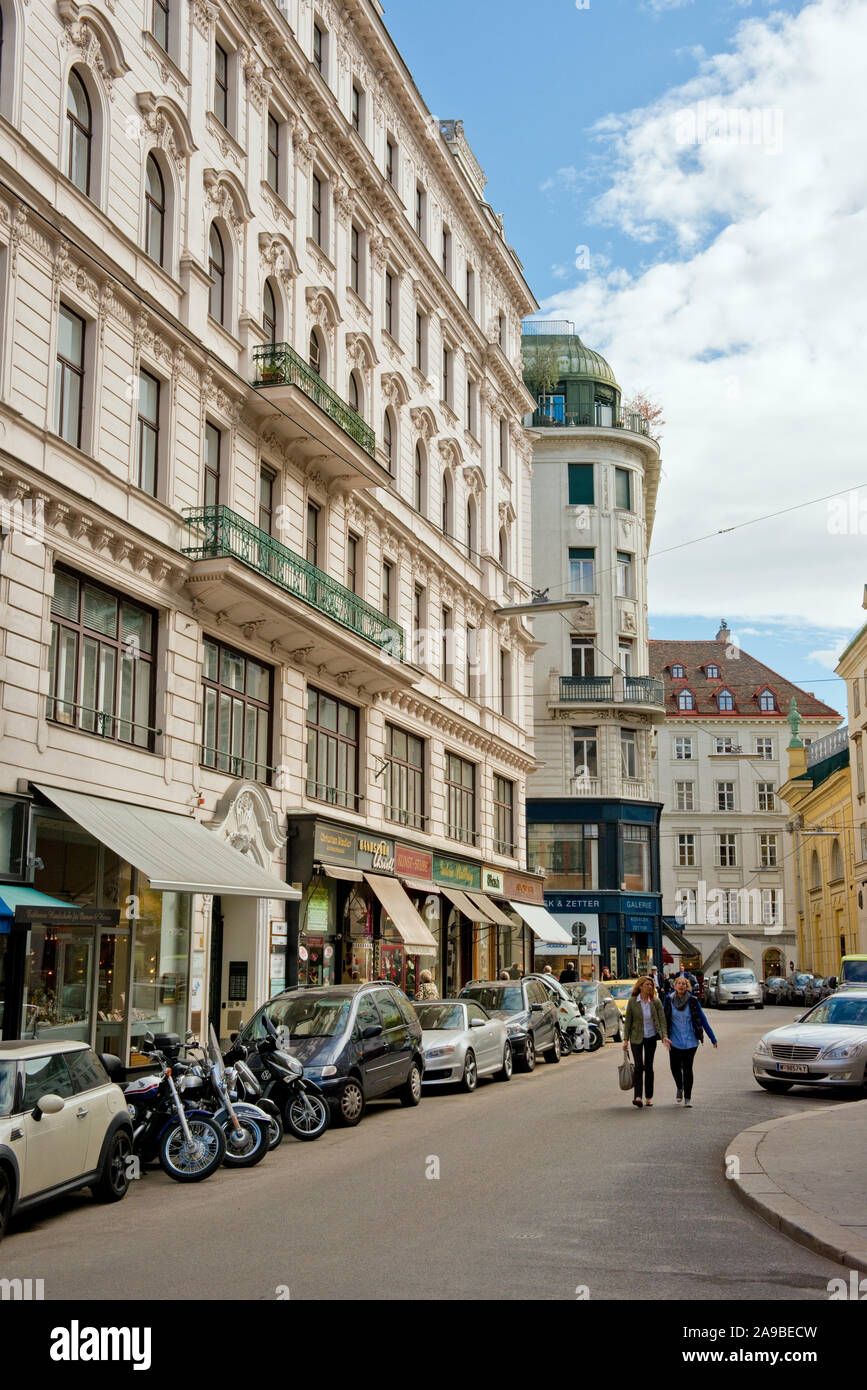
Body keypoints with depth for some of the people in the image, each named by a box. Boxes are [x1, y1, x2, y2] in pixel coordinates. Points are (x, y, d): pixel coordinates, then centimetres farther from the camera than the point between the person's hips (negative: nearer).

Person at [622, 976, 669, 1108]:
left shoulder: (655, 1002, -2)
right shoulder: (632, 1001, -6)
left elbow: (662, 1020, -4)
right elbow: (627, 1021, -2)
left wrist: (664, 1036, -18)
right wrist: (626, 1039, -5)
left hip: (651, 1037, 2)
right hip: (636, 1038, -2)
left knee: (648, 1066, 7)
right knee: (639, 1066, -11)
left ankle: (649, 1097, 16)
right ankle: (638, 1096, -15)